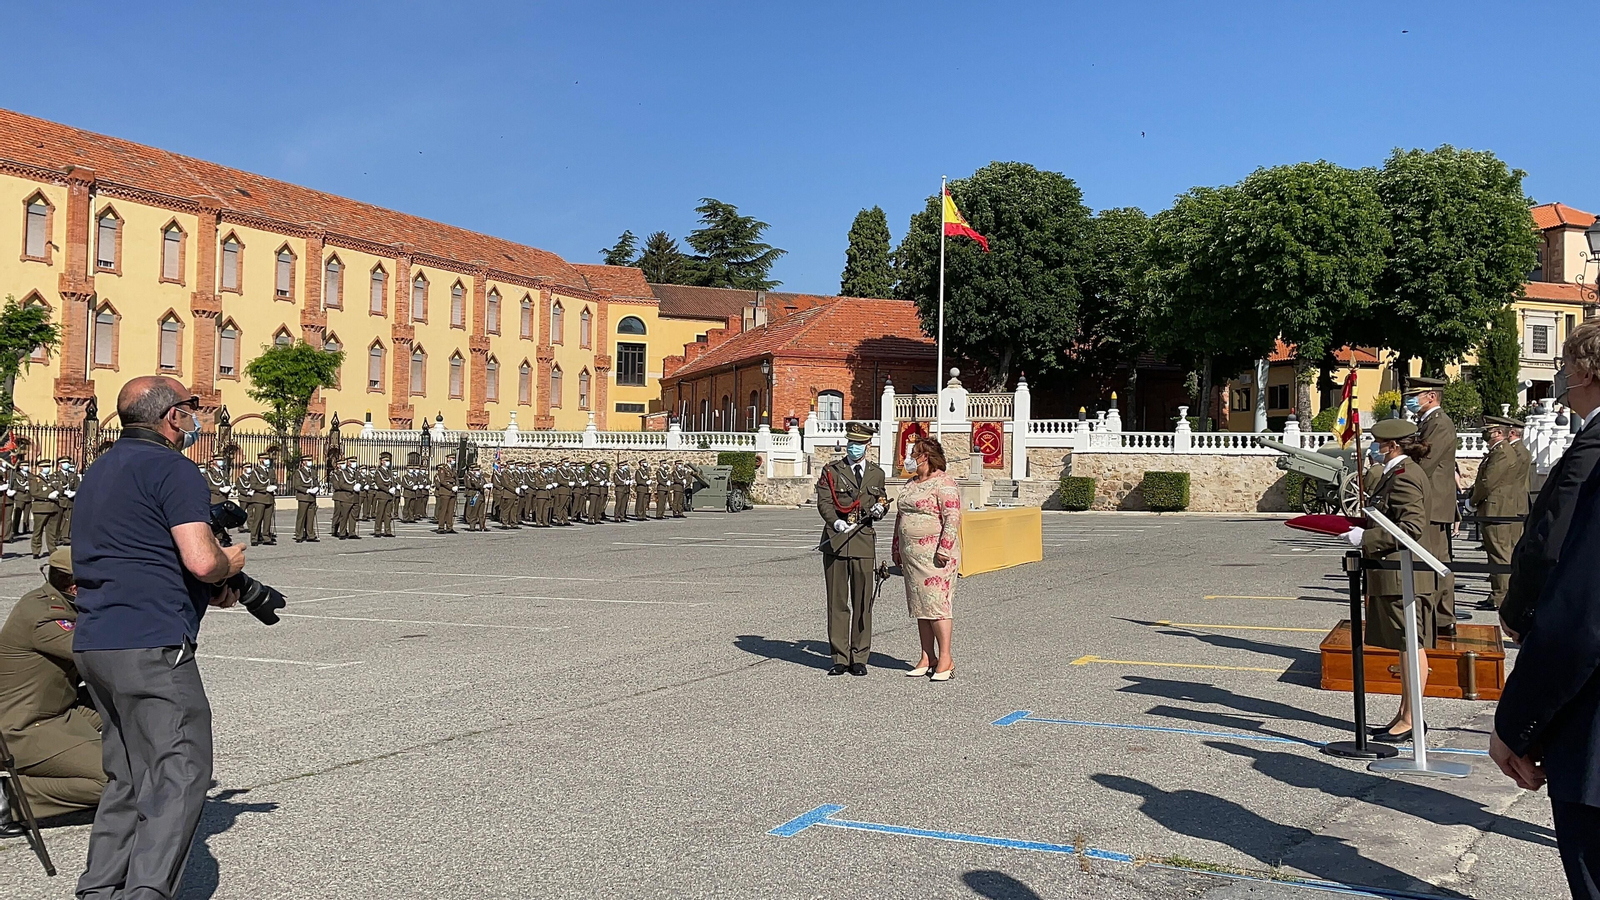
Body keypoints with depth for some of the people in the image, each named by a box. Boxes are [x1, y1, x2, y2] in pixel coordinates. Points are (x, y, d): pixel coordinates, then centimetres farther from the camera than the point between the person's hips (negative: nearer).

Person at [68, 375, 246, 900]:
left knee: (127, 777, 16)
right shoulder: (172, 468, -9)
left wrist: (207, 592, 21)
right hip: (150, 645, -9)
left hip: (93, 642, 10)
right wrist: (232, 562, 3)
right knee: (180, 771, -8)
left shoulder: (100, 471, 21)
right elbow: (201, 561, -20)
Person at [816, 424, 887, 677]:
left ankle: (859, 658, 11)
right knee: (837, 601, 2)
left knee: (863, 602, 2)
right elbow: (824, 502, -3)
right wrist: (836, 522, -22)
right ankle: (839, 658, 8)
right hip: (835, 541, -1)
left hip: (864, 541, 1)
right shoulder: (831, 471, 6)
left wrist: (879, 509, 0)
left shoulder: (877, 474, 13)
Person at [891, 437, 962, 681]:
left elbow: (952, 518, -16)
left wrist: (944, 549, -22)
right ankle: (927, 658, 15)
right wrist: (896, 548, 20)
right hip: (911, 555, 9)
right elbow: (900, 517, 24)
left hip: (934, 555, -9)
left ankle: (945, 659, -2)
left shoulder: (944, 483, -9)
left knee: (935, 604, -9)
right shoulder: (911, 484, 18)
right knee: (919, 606, 9)